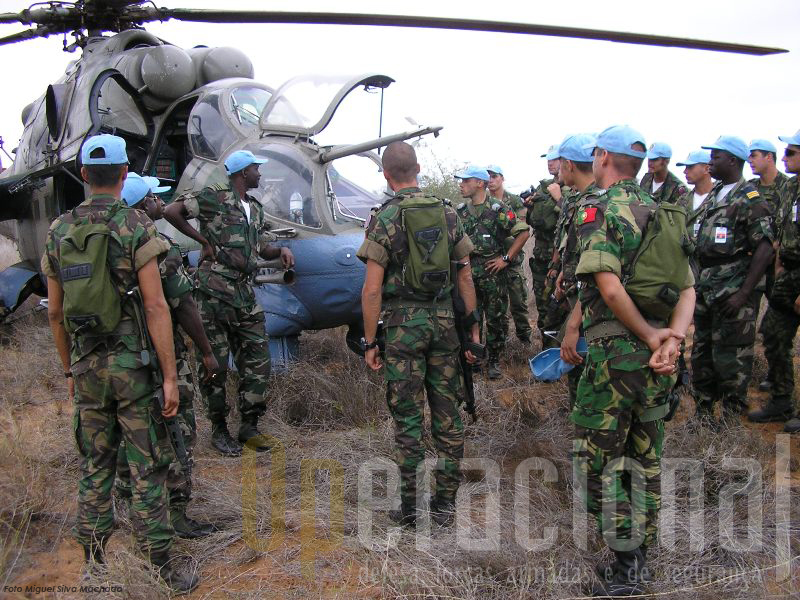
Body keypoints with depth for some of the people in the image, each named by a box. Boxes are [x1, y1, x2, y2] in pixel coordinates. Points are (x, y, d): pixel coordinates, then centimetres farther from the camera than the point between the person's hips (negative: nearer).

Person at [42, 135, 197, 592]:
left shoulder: (59, 232, 6)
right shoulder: (136, 227, -11)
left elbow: (55, 312, 10)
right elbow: (155, 306, -16)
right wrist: (170, 376, -13)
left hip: (86, 365, 5)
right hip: (132, 364, -5)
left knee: (95, 467, 15)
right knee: (148, 470, 3)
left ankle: (94, 566, 25)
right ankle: (160, 572, 10)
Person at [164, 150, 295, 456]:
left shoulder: (255, 209, 18)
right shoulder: (215, 196, -6)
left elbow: (262, 248, 24)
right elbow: (171, 211, -13)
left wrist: (282, 250, 2)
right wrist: (205, 241, -10)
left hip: (245, 293, 7)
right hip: (214, 291, -7)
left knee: (257, 359, 6)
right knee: (216, 364, 2)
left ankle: (249, 424, 18)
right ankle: (219, 429, 14)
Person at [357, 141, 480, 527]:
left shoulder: (383, 219, -7)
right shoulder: (448, 213, 5)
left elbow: (372, 289, -11)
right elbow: (465, 278, 5)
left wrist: (370, 343, -5)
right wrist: (473, 328, 11)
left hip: (402, 324, -3)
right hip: (444, 321, 3)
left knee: (407, 416, 5)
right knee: (447, 413, 10)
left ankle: (409, 506, 13)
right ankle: (445, 501, 18)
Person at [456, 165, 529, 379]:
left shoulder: (498, 209, -7)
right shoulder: (460, 211, 7)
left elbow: (523, 232, -8)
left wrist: (506, 259, -9)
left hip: (492, 272, -4)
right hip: (467, 272, 4)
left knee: (496, 319, 3)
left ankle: (494, 361, 15)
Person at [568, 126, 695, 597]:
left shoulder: (598, 210, -10)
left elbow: (609, 287, -23)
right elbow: (688, 288, 3)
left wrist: (648, 334, -13)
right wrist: (672, 338, -11)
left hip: (616, 350, -7)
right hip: (658, 354, 7)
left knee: (598, 457, 4)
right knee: (646, 457, 18)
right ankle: (643, 552, 30)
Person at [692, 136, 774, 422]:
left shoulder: (750, 199, -9)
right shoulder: (712, 197, 15)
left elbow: (765, 250, -16)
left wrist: (743, 293, -20)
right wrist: (696, 285, 15)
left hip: (731, 295, -8)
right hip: (705, 291, 8)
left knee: (730, 359, -3)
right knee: (701, 354, 14)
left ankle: (731, 420, 8)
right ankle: (703, 414, 26)